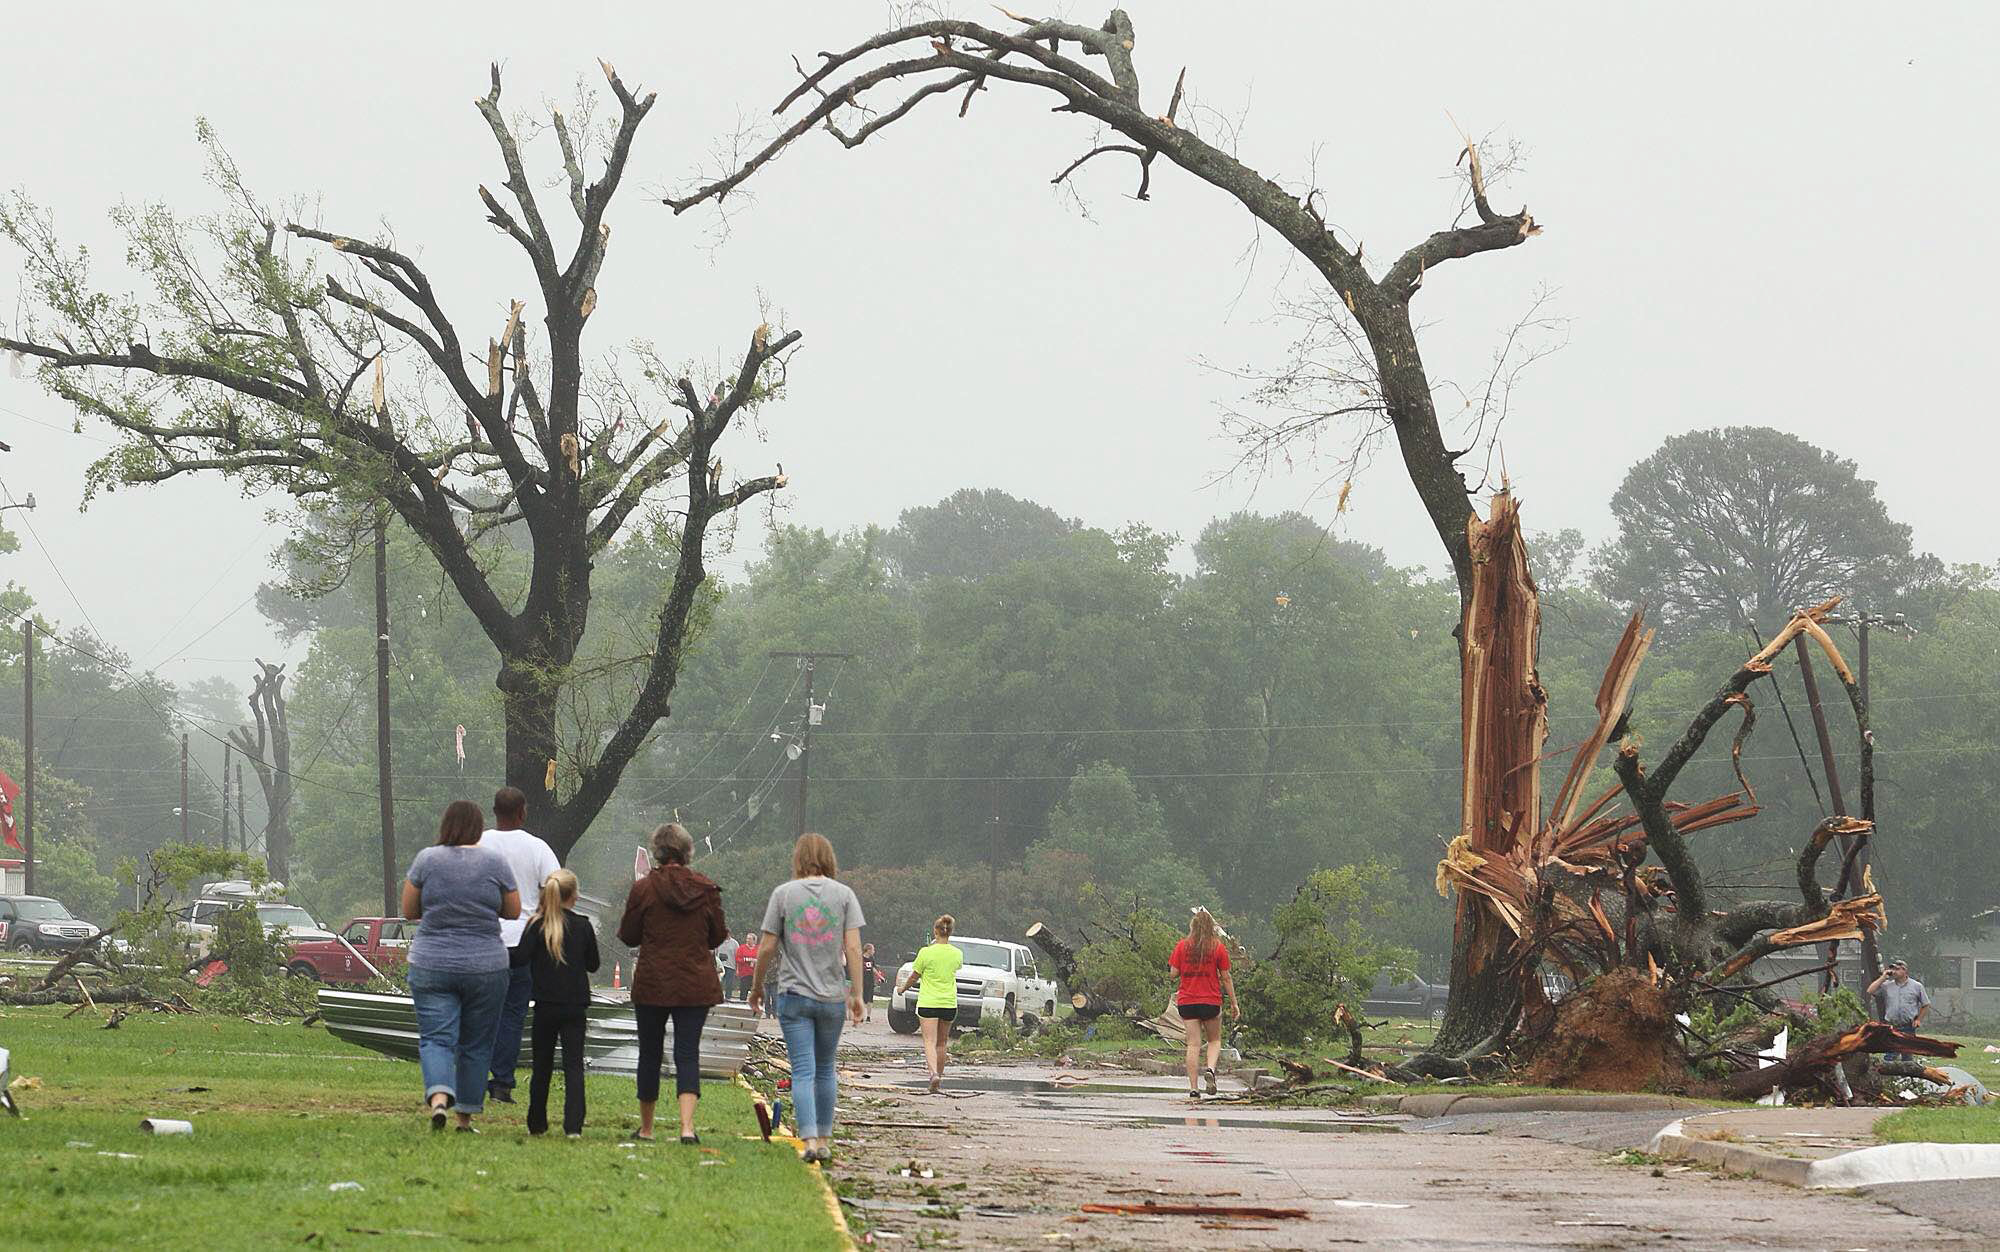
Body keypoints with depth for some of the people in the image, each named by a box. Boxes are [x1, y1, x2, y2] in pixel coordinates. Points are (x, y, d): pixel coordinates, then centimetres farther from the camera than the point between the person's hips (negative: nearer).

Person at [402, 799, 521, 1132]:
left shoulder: (426, 860, -3)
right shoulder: (494, 862, -3)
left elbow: (409, 911, 4)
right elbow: (513, 911, 7)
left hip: (432, 967, 0)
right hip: (485, 967, 0)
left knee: (435, 1038, -2)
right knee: (476, 1045, 11)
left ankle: (438, 1096, -27)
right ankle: (466, 1116, 15)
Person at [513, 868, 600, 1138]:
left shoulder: (537, 926, -5)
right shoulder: (583, 926, -1)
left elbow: (521, 957, -15)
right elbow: (593, 965, 8)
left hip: (546, 1004, 0)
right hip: (576, 1005, 0)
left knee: (541, 1065, 12)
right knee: (573, 1065, -1)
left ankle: (537, 1124, 17)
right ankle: (573, 1125, -12)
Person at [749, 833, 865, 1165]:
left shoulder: (783, 894, -1)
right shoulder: (843, 894, 1)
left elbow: (767, 948, -1)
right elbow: (853, 948, -5)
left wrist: (756, 988, 12)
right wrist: (857, 994, -1)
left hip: (793, 994, -1)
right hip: (832, 997, 2)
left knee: (803, 1071, -3)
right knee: (825, 1069, 15)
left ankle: (810, 1140, -16)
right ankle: (825, 1139, 21)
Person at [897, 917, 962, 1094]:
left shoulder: (926, 953, -11)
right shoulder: (957, 954, -1)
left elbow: (914, 976, 0)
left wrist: (903, 988, 19)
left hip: (928, 1003, -4)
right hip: (949, 1004, 4)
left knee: (930, 1042, -8)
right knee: (942, 1042, 18)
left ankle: (934, 1074, -29)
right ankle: (939, 1075, 26)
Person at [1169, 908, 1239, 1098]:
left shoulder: (1182, 946, 1)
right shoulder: (1219, 947, -3)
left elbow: (1174, 971, 1)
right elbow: (1226, 977, -1)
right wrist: (1234, 1003, 5)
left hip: (1187, 1001, 1)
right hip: (1211, 1001, -1)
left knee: (1193, 1044, 2)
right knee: (1215, 1040, 16)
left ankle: (1194, 1088, -2)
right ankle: (1210, 1068, -13)